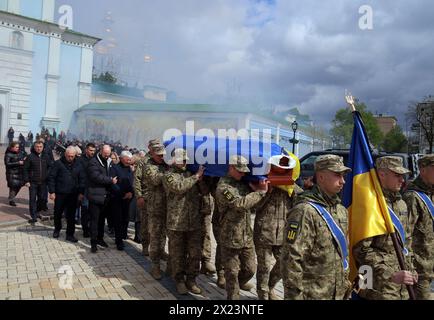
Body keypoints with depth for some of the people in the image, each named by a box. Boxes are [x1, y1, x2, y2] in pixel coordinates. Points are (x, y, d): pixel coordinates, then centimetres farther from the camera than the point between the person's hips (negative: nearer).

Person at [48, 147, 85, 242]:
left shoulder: (78, 165, 3)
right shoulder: (58, 163, -4)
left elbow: (82, 179, 6)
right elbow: (51, 177, -3)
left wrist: (81, 192, 0)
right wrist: (52, 191, -7)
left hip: (73, 195, 1)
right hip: (60, 194, -1)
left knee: (71, 216, 4)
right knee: (57, 213, 14)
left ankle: (70, 234, 14)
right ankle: (57, 229, 38)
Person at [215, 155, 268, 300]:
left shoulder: (243, 183, 9)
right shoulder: (223, 187, -15)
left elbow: (253, 206, 11)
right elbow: (241, 203, -28)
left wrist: (256, 190, -10)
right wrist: (261, 192, -20)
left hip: (247, 237, 7)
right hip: (230, 239, -7)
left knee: (250, 269, 19)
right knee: (232, 272, 7)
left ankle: (240, 283, 48)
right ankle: (233, 296, 26)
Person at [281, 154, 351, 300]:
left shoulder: (341, 209, 8)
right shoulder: (305, 211, -20)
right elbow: (291, 259, -22)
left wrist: (345, 280, 15)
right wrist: (294, 295, -19)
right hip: (312, 294, -7)